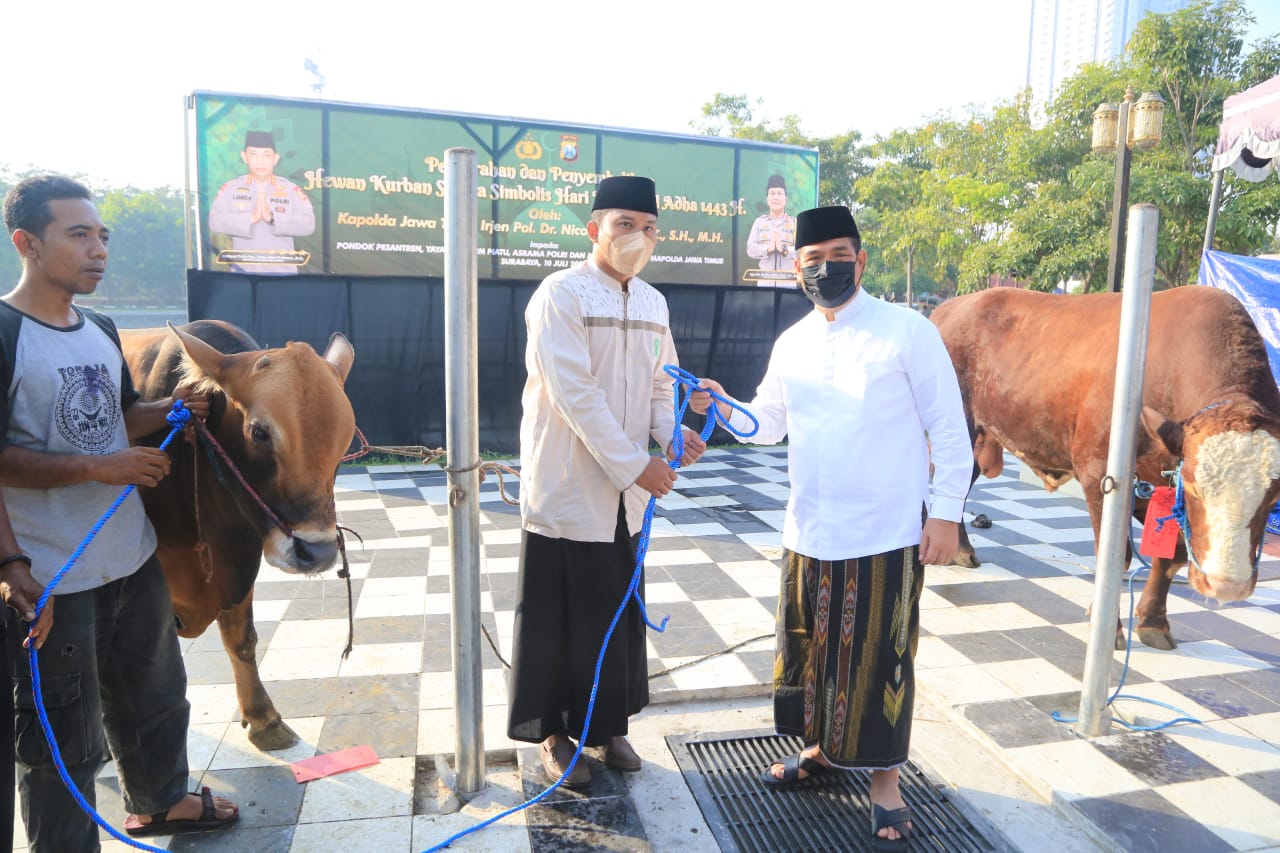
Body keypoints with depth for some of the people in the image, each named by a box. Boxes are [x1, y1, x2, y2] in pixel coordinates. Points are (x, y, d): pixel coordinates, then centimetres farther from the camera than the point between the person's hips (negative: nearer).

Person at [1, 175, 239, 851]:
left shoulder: (100, 331, 8)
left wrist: (170, 409, 0)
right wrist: (97, 467, -22)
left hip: (134, 558, 8)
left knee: (153, 691, 23)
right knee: (62, 728, 9)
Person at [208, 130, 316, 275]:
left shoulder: (291, 190, 1)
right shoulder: (231, 188, 4)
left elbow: (308, 224, -11)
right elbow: (215, 222, -7)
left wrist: (272, 217, -24)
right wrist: (250, 218, -23)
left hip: (282, 271, -1)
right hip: (243, 271, 1)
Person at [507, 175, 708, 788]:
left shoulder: (652, 302, 8)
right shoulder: (561, 294, -13)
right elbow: (575, 395, -20)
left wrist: (672, 432, -7)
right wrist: (635, 464, -19)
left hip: (623, 491, 7)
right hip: (567, 489, -6)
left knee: (618, 610, 16)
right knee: (561, 616, 6)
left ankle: (607, 723, 34)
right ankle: (555, 733, 25)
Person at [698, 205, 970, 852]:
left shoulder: (907, 331, -7)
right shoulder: (790, 344, 8)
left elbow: (949, 430, -6)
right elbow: (767, 425, 16)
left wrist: (946, 514, -10)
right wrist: (722, 405, -2)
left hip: (885, 535, -5)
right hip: (808, 534, 5)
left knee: (878, 660, 6)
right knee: (810, 649, 17)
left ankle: (884, 783, 26)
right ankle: (823, 749, 40)